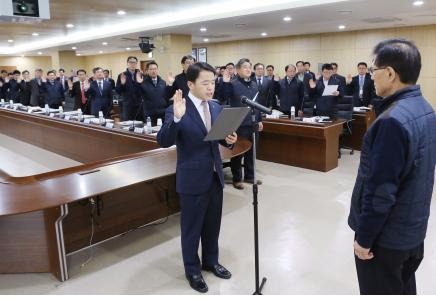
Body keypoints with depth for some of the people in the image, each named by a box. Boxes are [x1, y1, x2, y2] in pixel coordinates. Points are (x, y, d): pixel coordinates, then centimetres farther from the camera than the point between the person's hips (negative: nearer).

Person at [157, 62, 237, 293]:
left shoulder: (216, 108, 5)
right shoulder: (176, 110, -14)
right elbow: (164, 142, -24)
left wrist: (229, 140, -9)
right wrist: (176, 118, -38)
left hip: (215, 177, 6)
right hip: (192, 180, -6)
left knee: (213, 224, 20)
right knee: (192, 228, 11)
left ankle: (211, 261, 42)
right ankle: (192, 270, 31)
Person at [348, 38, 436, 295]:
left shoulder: (393, 121, -28)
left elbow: (381, 189, -26)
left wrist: (364, 238, -15)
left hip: (387, 234, -8)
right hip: (414, 227, 8)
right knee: (404, 289, 24)